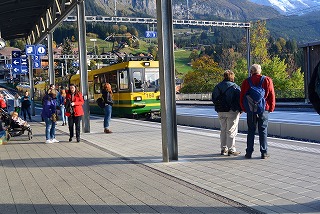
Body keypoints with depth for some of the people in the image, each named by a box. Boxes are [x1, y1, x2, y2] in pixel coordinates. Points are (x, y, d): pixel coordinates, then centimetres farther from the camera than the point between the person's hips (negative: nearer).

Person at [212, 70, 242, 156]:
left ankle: (223, 149, 17)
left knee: (223, 130, 14)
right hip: (232, 111, -5)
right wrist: (240, 110, 2)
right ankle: (231, 150, 2)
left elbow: (213, 99, 11)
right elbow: (239, 99, -10)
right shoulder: (235, 87, -10)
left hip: (221, 112, 5)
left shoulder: (217, 87, 7)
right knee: (231, 131, 1)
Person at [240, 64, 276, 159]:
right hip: (264, 110, 0)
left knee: (251, 131, 8)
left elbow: (242, 97, 2)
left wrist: (244, 109, 13)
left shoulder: (246, 82, 0)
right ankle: (264, 153, 7)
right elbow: (272, 96, 0)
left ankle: (249, 152, 9)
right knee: (263, 131, 6)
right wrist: (271, 108, 9)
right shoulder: (267, 80, -1)